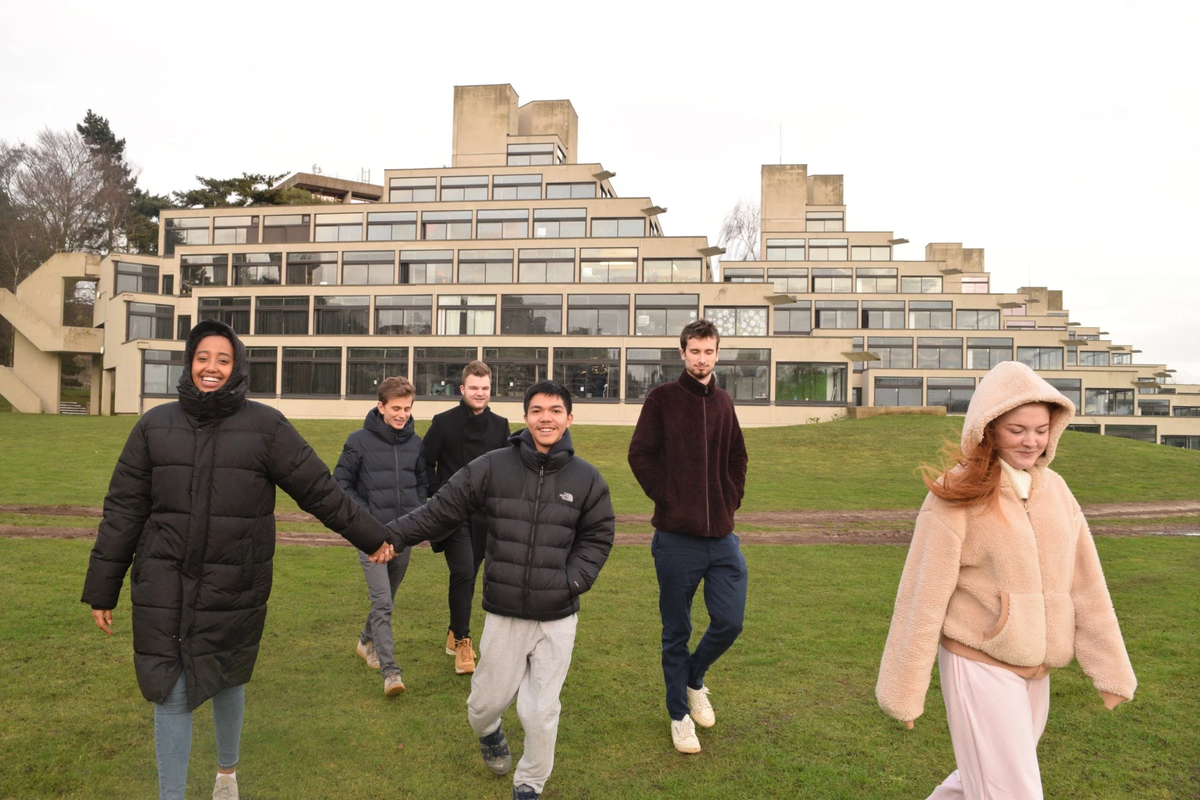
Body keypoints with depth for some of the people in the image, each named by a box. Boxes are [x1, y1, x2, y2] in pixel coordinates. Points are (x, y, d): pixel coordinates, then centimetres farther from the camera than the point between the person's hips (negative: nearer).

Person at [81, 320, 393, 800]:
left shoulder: (265, 426, -4)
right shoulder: (156, 425, 3)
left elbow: (320, 490, 0)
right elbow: (123, 510, 6)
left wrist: (371, 537, 3)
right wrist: (102, 589, 7)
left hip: (235, 588, 0)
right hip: (164, 586, 1)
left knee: (227, 681, 16)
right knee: (170, 693, 3)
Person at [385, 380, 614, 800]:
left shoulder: (586, 478, -3)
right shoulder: (492, 467, -6)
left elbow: (597, 538, 6)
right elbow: (441, 511, -2)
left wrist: (574, 580, -7)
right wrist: (392, 536, -10)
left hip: (558, 618, 0)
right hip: (503, 614, 0)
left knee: (542, 711, 5)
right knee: (488, 699, 15)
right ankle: (488, 732, 54)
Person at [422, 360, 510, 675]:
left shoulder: (500, 426, 7)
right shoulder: (443, 423, -3)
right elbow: (426, 464, 2)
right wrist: (438, 495, -8)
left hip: (485, 515, 4)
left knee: (468, 576, 12)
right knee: (463, 573, -15)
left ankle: (455, 634, 29)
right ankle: (462, 642, -4)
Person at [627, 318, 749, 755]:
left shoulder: (723, 402, 10)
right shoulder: (662, 399, -3)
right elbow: (640, 454, -4)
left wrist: (730, 500, 10)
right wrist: (667, 499, -6)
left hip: (722, 537, 4)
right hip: (676, 538, -4)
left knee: (729, 622, 2)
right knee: (676, 631, 8)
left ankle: (694, 679, 32)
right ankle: (679, 715, 26)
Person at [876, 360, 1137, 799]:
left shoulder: (1055, 489, 2)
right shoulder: (956, 496, -16)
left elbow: (1086, 586, 4)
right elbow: (923, 598, -15)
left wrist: (1111, 667, 4)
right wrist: (905, 690, -11)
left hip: (1036, 668, 6)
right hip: (979, 664, -6)